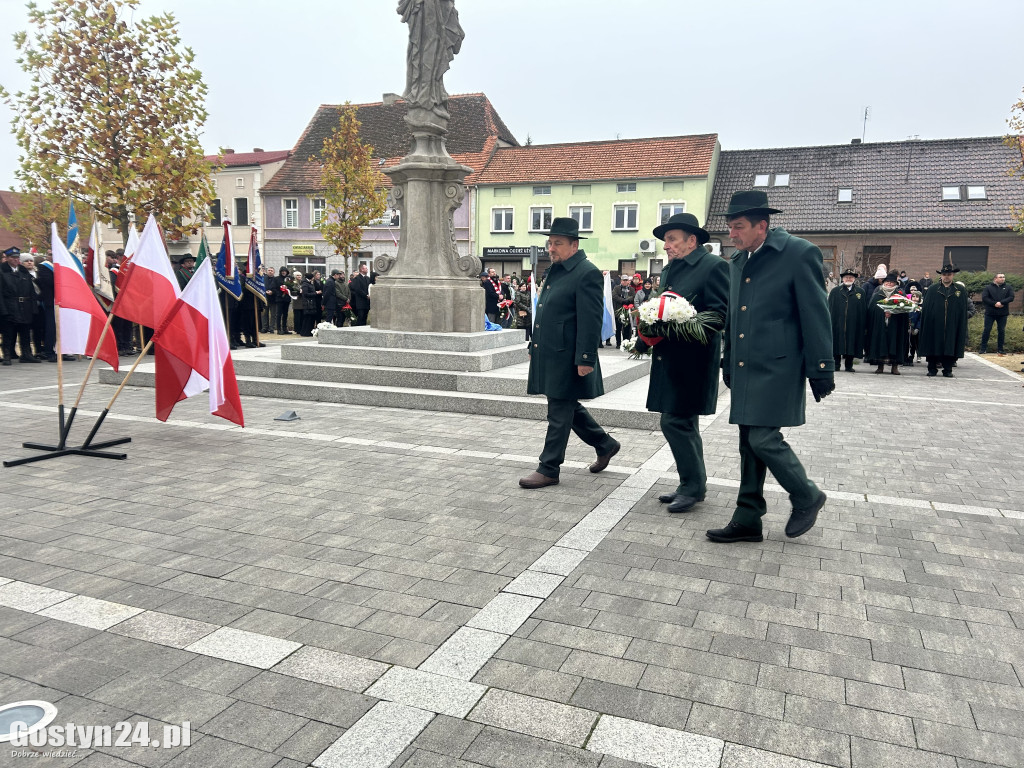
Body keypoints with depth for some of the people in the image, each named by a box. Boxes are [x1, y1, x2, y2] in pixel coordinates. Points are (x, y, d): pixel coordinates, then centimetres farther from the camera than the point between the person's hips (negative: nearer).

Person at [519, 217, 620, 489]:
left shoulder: (587, 274, -13)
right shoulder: (554, 271, 15)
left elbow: (591, 321, -18)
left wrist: (585, 359, -22)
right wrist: (534, 346, 21)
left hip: (567, 358, -9)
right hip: (548, 354, 10)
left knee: (560, 413, 0)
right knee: (569, 407, 18)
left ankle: (548, 469, 10)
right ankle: (605, 444, 35)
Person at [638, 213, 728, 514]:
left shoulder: (713, 266, -9)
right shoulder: (670, 270, 17)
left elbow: (721, 314, -15)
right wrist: (647, 335, 3)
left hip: (691, 362, -9)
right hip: (669, 360, 9)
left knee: (676, 422, -9)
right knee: (683, 423, 14)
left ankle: (693, 486, 5)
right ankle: (692, 485, 25)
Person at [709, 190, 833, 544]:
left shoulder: (799, 253, -9)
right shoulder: (738, 261, 12)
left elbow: (815, 316, -11)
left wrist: (821, 372, -11)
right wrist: (728, 365, 20)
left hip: (777, 368, -7)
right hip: (745, 369, 7)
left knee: (763, 438, -11)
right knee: (749, 444, 10)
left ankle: (807, 497, 14)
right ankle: (747, 520, 20)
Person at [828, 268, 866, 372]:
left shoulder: (860, 292, 9)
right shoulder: (835, 291, 8)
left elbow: (864, 310, 6)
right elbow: (830, 308, 5)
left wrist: (863, 324, -1)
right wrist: (829, 322, -4)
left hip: (853, 324, 0)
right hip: (838, 324, 0)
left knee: (851, 344, 3)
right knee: (837, 344, 2)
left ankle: (849, 365, 11)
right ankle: (836, 364, 11)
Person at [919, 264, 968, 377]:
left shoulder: (960, 290, 8)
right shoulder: (932, 290, 6)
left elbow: (963, 311, 7)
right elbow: (925, 308, 4)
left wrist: (962, 328, 1)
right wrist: (925, 325, -4)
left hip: (952, 326, 0)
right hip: (935, 325, 0)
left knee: (950, 347, 2)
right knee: (933, 346, 2)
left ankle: (948, 370, 11)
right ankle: (932, 369, 11)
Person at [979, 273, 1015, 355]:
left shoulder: (1008, 288, 9)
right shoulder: (988, 287, 3)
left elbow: (1011, 297, -4)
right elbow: (984, 298, -8)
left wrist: (1001, 302, -19)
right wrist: (994, 304, -18)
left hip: (1003, 314, 2)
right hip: (990, 313, -2)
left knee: (1001, 331, 4)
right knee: (986, 330, -2)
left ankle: (1000, 349, 11)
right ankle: (983, 348, 4)